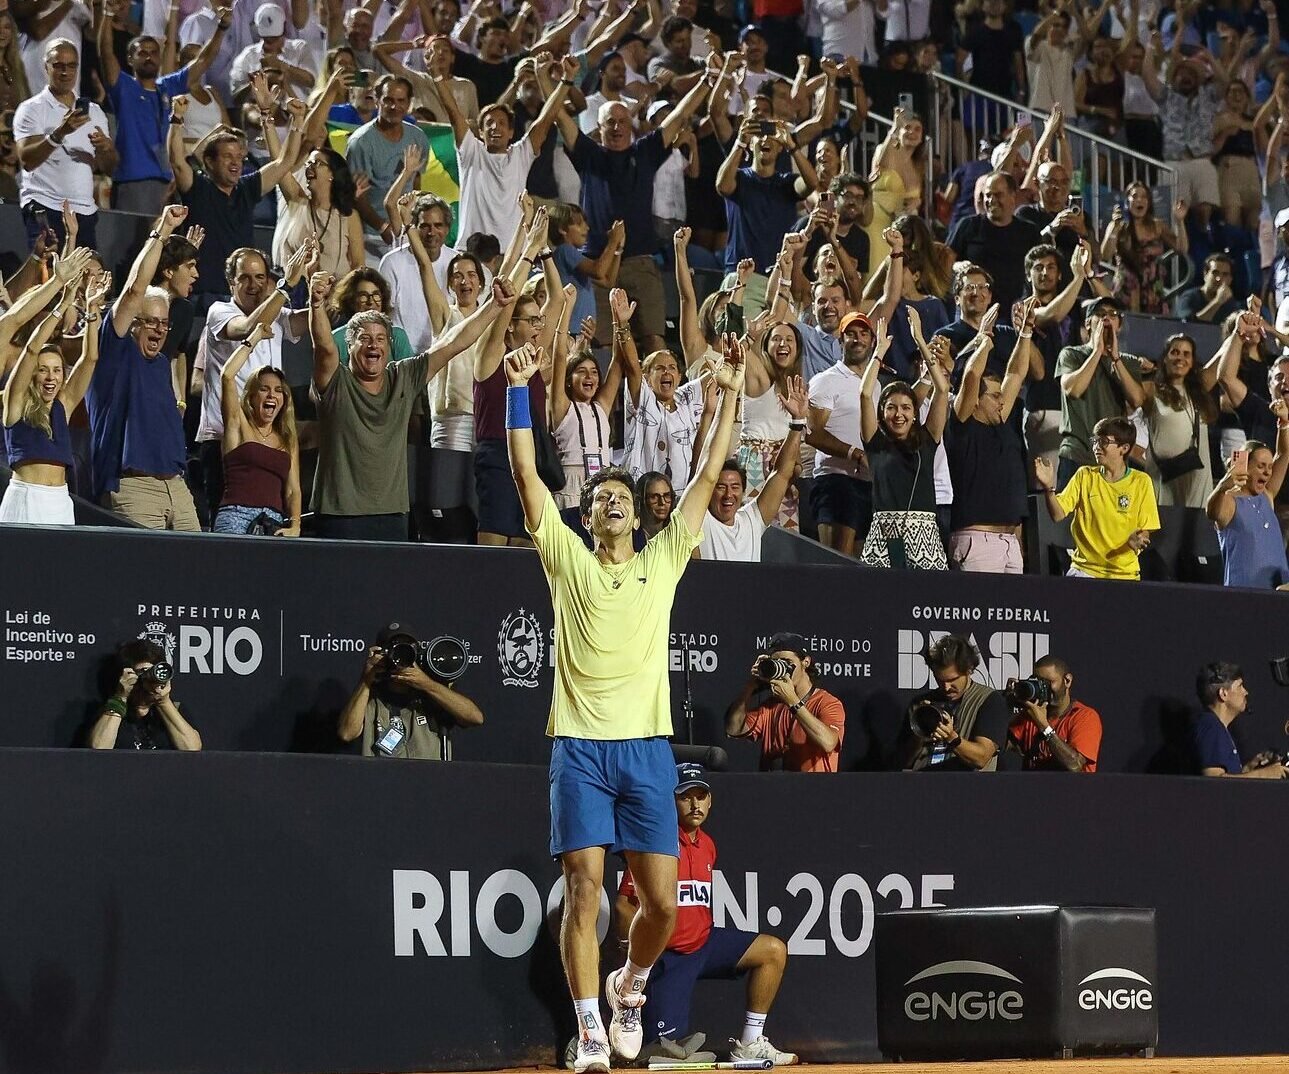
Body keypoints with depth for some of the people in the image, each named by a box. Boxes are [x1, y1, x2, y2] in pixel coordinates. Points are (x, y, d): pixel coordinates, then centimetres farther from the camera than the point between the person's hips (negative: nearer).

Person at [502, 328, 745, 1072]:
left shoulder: (663, 561, 13)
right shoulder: (568, 560, 9)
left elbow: (709, 477, 12)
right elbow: (527, 474, 3)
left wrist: (729, 396, 9)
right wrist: (519, 391, -5)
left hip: (647, 746, 2)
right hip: (579, 746, -1)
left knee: (662, 902, -2)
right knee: (584, 893, -7)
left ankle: (630, 985, 26)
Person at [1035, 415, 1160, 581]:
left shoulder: (1141, 482, 2)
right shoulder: (1085, 476, 5)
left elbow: (1145, 531, 3)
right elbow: (1057, 515, -2)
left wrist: (1136, 542, -19)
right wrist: (1049, 488, -19)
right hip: (1085, 569, 0)